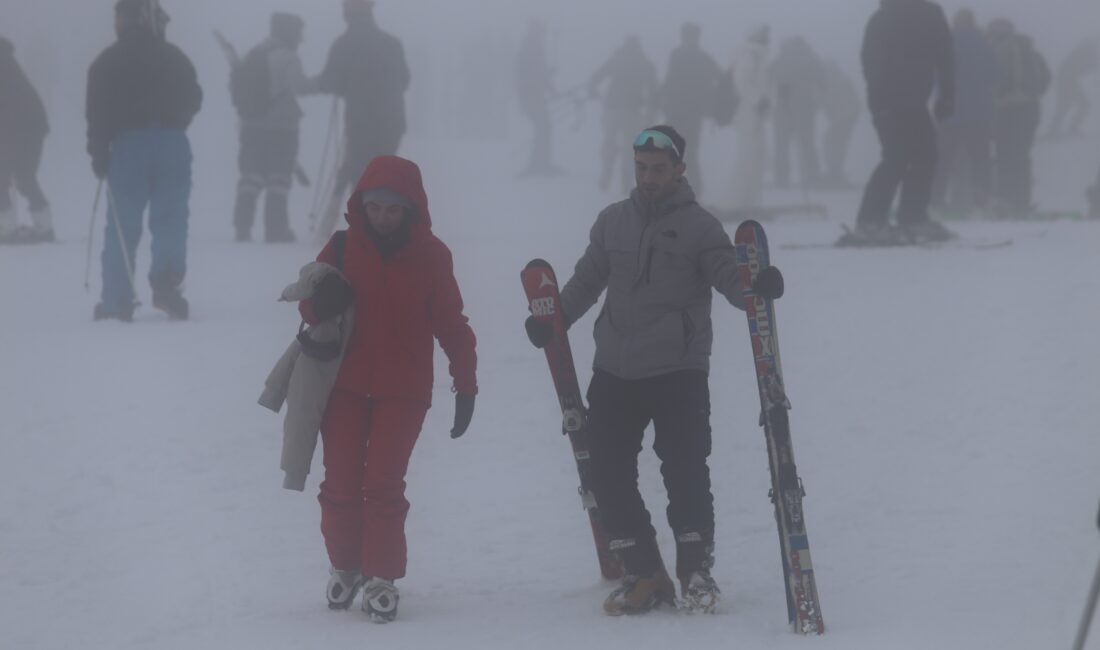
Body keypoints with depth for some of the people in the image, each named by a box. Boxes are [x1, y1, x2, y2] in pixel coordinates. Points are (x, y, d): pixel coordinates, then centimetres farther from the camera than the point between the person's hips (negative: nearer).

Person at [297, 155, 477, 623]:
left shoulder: (430, 255, -4)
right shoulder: (343, 248, -1)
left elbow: (451, 323, 0)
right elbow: (310, 306, 5)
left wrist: (465, 385, -3)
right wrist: (321, 303, -20)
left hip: (403, 390, -2)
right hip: (345, 385, 2)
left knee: (383, 485, -8)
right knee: (341, 484, 4)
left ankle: (382, 578, 3)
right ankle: (344, 565, 24)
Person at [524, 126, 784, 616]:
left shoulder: (699, 226, -3)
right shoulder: (613, 222, 10)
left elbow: (729, 279, -12)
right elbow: (587, 280, 19)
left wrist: (757, 287, -33)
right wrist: (552, 321, 7)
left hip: (678, 372, -5)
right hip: (614, 372, 5)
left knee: (685, 470, -9)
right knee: (608, 475, 3)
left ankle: (696, 570, 8)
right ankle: (644, 575, 14)